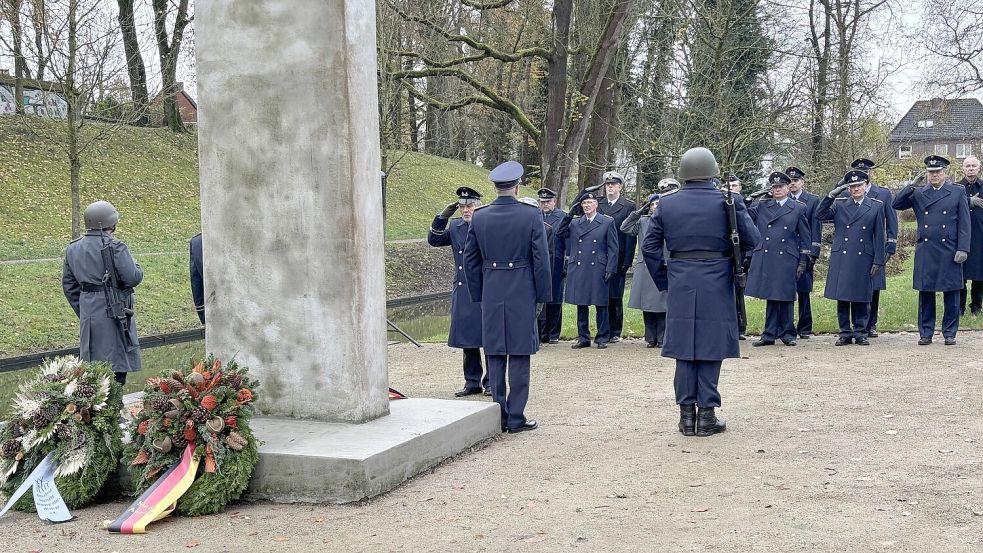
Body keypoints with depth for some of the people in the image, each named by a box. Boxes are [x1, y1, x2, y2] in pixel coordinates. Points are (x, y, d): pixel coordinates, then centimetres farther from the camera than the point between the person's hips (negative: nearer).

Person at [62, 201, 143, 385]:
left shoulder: (73, 248, 9)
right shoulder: (114, 247, -14)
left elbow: (68, 284, 14)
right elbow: (133, 278, -17)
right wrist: (136, 266, 6)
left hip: (88, 312, 6)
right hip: (114, 311, -6)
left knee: (91, 365, 14)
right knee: (117, 363, 0)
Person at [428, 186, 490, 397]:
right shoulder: (455, 227, 10)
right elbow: (434, 240, 9)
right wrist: (443, 217, -2)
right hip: (462, 292, 5)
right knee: (467, 338, 10)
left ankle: (492, 382, 13)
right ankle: (472, 382, 20)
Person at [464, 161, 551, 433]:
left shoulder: (479, 217, 2)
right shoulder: (532, 216, -7)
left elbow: (470, 260, 6)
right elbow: (541, 259, -7)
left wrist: (478, 295, 14)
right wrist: (542, 296, 2)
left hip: (491, 295, 3)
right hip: (522, 293, -3)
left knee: (495, 356, 10)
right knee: (519, 356, 3)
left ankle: (498, 417, 14)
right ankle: (516, 417, 5)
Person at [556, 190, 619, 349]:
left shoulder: (608, 222, 4)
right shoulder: (574, 223, 13)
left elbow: (613, 249, 2)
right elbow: (560, 235, 3)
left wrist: (610, 269, -7)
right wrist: (569, 215, 0)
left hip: (598, 270, -3)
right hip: (578, 270, 3)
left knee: (601, 305, 2)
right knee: (581, 305, 7)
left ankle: (602, 338, 11)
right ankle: (583, 337, 16)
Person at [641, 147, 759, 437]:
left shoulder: (666, 203, 2)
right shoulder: (728, 201, -5)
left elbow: (649, 247, 4)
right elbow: (751, 240, -2)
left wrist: (663, 279, 13)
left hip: (680, 286, 2)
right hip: (716, 285, -2)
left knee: (684, 348, 8)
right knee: (711, 348, 5)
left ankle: (687, 415, 11)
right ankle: (707, 414, 8)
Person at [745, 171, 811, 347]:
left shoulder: (799, 209, 7)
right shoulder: (761, 206, 11)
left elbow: (805, 238, 6)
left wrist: (803, 262, 2)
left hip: (787, 259, -1)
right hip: (765, 258, 2)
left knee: (785, 296, 3)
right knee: (770, 297, 5)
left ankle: (787, 333, 14)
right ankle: (769, 334, 11)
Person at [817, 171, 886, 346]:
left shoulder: (876, 206, 5)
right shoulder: (839, 204, 9)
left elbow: (879, 236, 4)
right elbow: (821, 215, -5)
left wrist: (878, 261, -1)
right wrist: (831, 194, -10)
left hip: (863, 259, -1)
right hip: (841, 259, 1)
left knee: (861, 298, 3)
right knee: (842, 298, 3)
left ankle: (860, 333, 13)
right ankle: (845, 333, 12)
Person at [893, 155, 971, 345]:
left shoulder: (958, 192, 5)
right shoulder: (918, 193, 10)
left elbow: (964, 224, 2)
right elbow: (897, 204, 1)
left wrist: (963, 249, -7)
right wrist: (912, 185, -6)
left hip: (949, 251, -1)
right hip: (925, 252, 1)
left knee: (951, 293, 3)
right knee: (925, 293, 5)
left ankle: (949, 333, 13)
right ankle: (925, 333, 13)